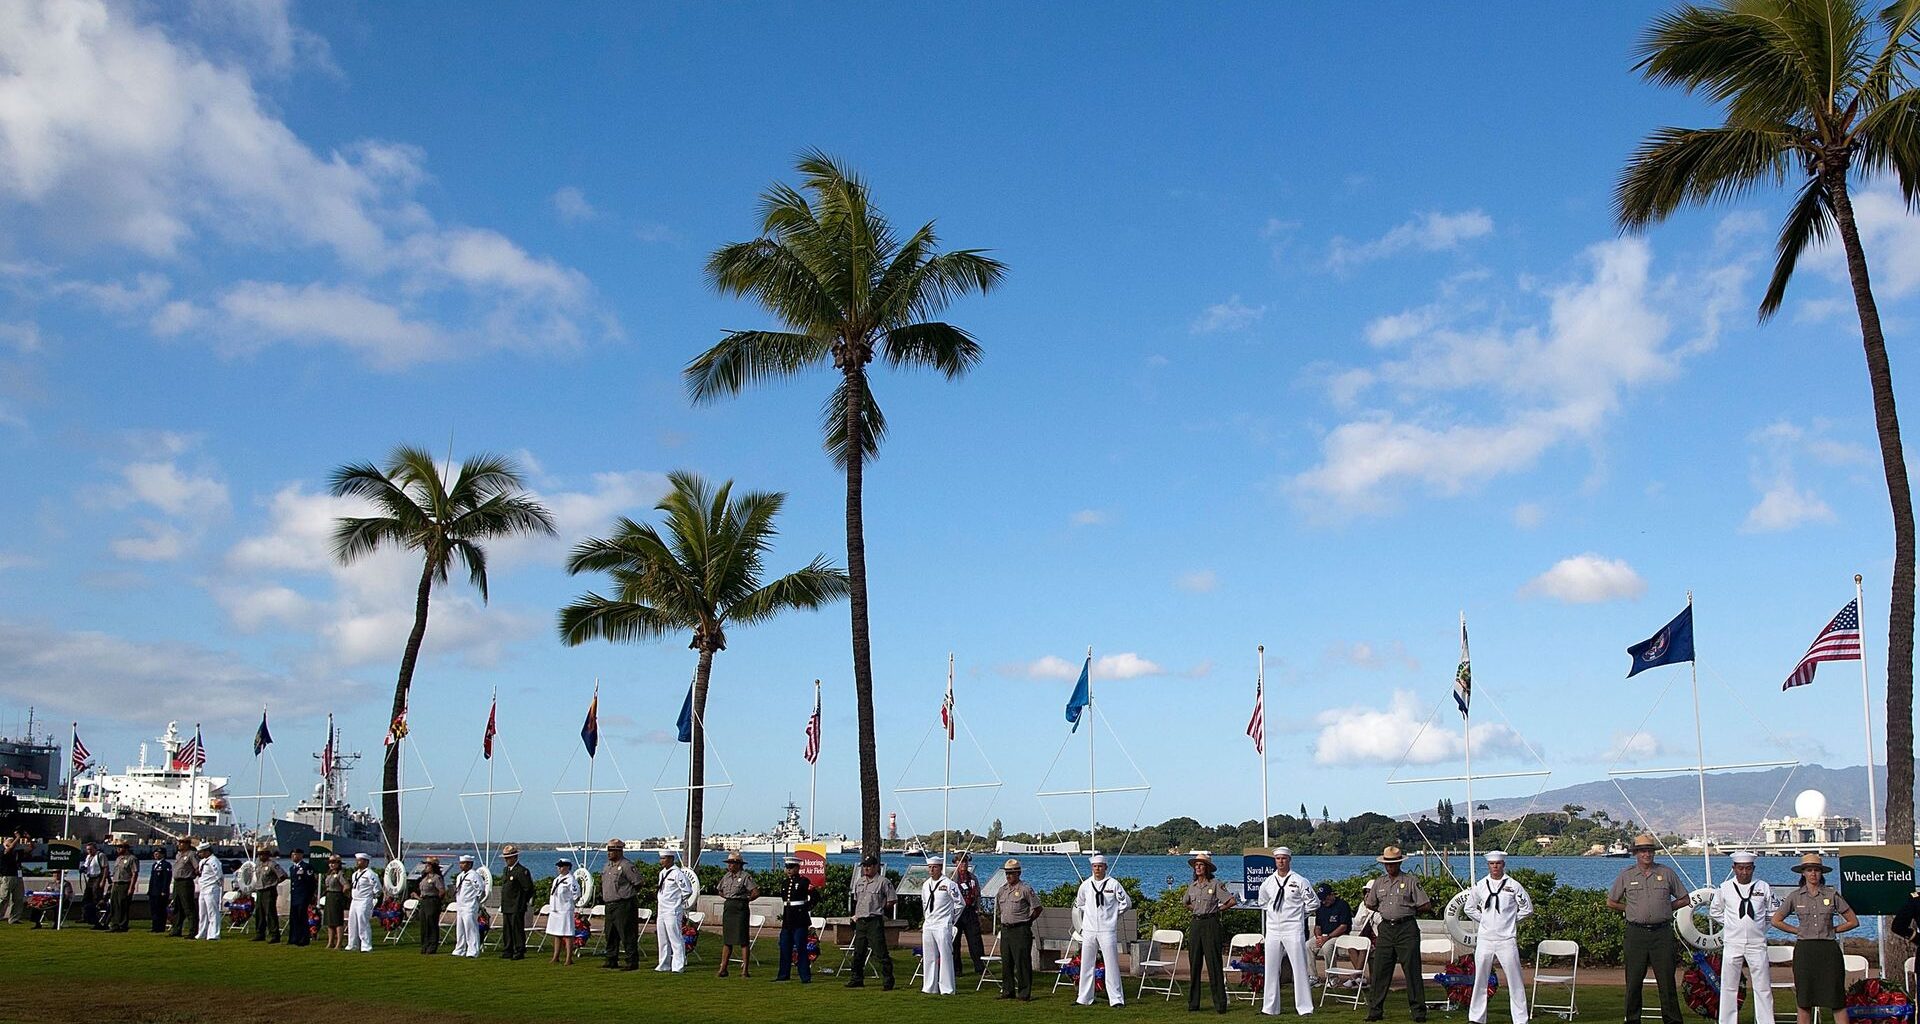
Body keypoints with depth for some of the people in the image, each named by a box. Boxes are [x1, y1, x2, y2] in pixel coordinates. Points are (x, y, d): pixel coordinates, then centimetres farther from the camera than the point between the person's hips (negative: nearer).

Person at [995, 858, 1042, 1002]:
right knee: (1006, 962, 10)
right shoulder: (1002, 889, 12)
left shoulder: (1025, 889, -6)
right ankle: (1007, 991, 18)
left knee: (1022, 962, -6)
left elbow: (1037, 908, -2)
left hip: (1020, 930, -7)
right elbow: (997, 910, 26)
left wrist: (1027, 920, 0)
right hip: (1005, 930, 7)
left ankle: (1024, 993, -2)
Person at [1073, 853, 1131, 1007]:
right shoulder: (1085, 885, 6)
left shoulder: (1113, 884, -3)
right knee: (1086, 964, 8)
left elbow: (1126, 903, 4)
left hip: (1107, 930, -3)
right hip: (1088, 930, 3)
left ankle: (1116, 999, -1)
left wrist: (1113, 914, 5)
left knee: (1111, 964, -4)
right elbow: (1078, 904, 23)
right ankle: (1083, 998, 17)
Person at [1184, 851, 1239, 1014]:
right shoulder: (1192, 885, 11)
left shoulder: (1216, 884, -6)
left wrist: (1218, 908, -1)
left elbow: (1232, 901, -9)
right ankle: (1193, 1003, 12)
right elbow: (1185, 902, 29)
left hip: (1211, 924, -5)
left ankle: (1220, 1004, 1)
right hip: (1196, 924, 5)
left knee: (1214, 964, -5)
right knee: (1194, 964, 6)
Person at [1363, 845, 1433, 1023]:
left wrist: (1408, 912, 6)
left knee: (1412, 971, -3)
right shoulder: (1378, 882, 12)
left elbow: (1426, 905, -1)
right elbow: (1370, 904, 23)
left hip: (1407, 929, -4)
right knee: (1379, 971, 2)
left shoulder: (1411, 881, -1)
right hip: (1386, 929, 4)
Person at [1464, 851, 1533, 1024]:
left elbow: (1527, 909, 5)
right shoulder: (1480, 885, 6)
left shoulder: (1513, 885, -2)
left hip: (1506, 940, -3)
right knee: (1480, 979, 7)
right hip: (1484, 939, 3)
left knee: (1515, 981, -2)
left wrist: (1511, 920, 4)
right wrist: (1485, 920, 9)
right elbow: (1469, 908, 18)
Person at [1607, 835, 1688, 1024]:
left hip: (1662, 932, 0)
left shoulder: (1667, 873, 7)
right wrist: (1631, 909, 8)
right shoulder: (1626, 876, 7)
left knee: (1667, 979, -1)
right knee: (1634, 981, 2)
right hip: (1636, 933, 0)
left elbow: (1684, 899, 15)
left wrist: (1665, 909, 6)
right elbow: (1611, 902, 15)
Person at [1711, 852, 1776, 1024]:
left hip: (1757, 945, 0)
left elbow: (1774, 910, 15)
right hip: (1732, 944, 0)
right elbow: (1715, 911, 16)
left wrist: (1759, 923, 8)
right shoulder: (1725, 888, 1)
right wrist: (1729, 923, 6)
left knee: (1763, 988, 3)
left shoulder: (1763, 887, 1)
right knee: (1728, 987, 3)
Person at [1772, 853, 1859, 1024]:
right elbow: (1776, 920, 12)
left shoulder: (1832, 894, 3)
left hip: (1828, 950, -1)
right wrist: (1798, 931, 5)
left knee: (1837, 999, -1)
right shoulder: (1795, 896, 4)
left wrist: (1832, 930, 4)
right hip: (1804, 950, 1)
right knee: (1804, 1001, 3)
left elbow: (1853, 921, 10)